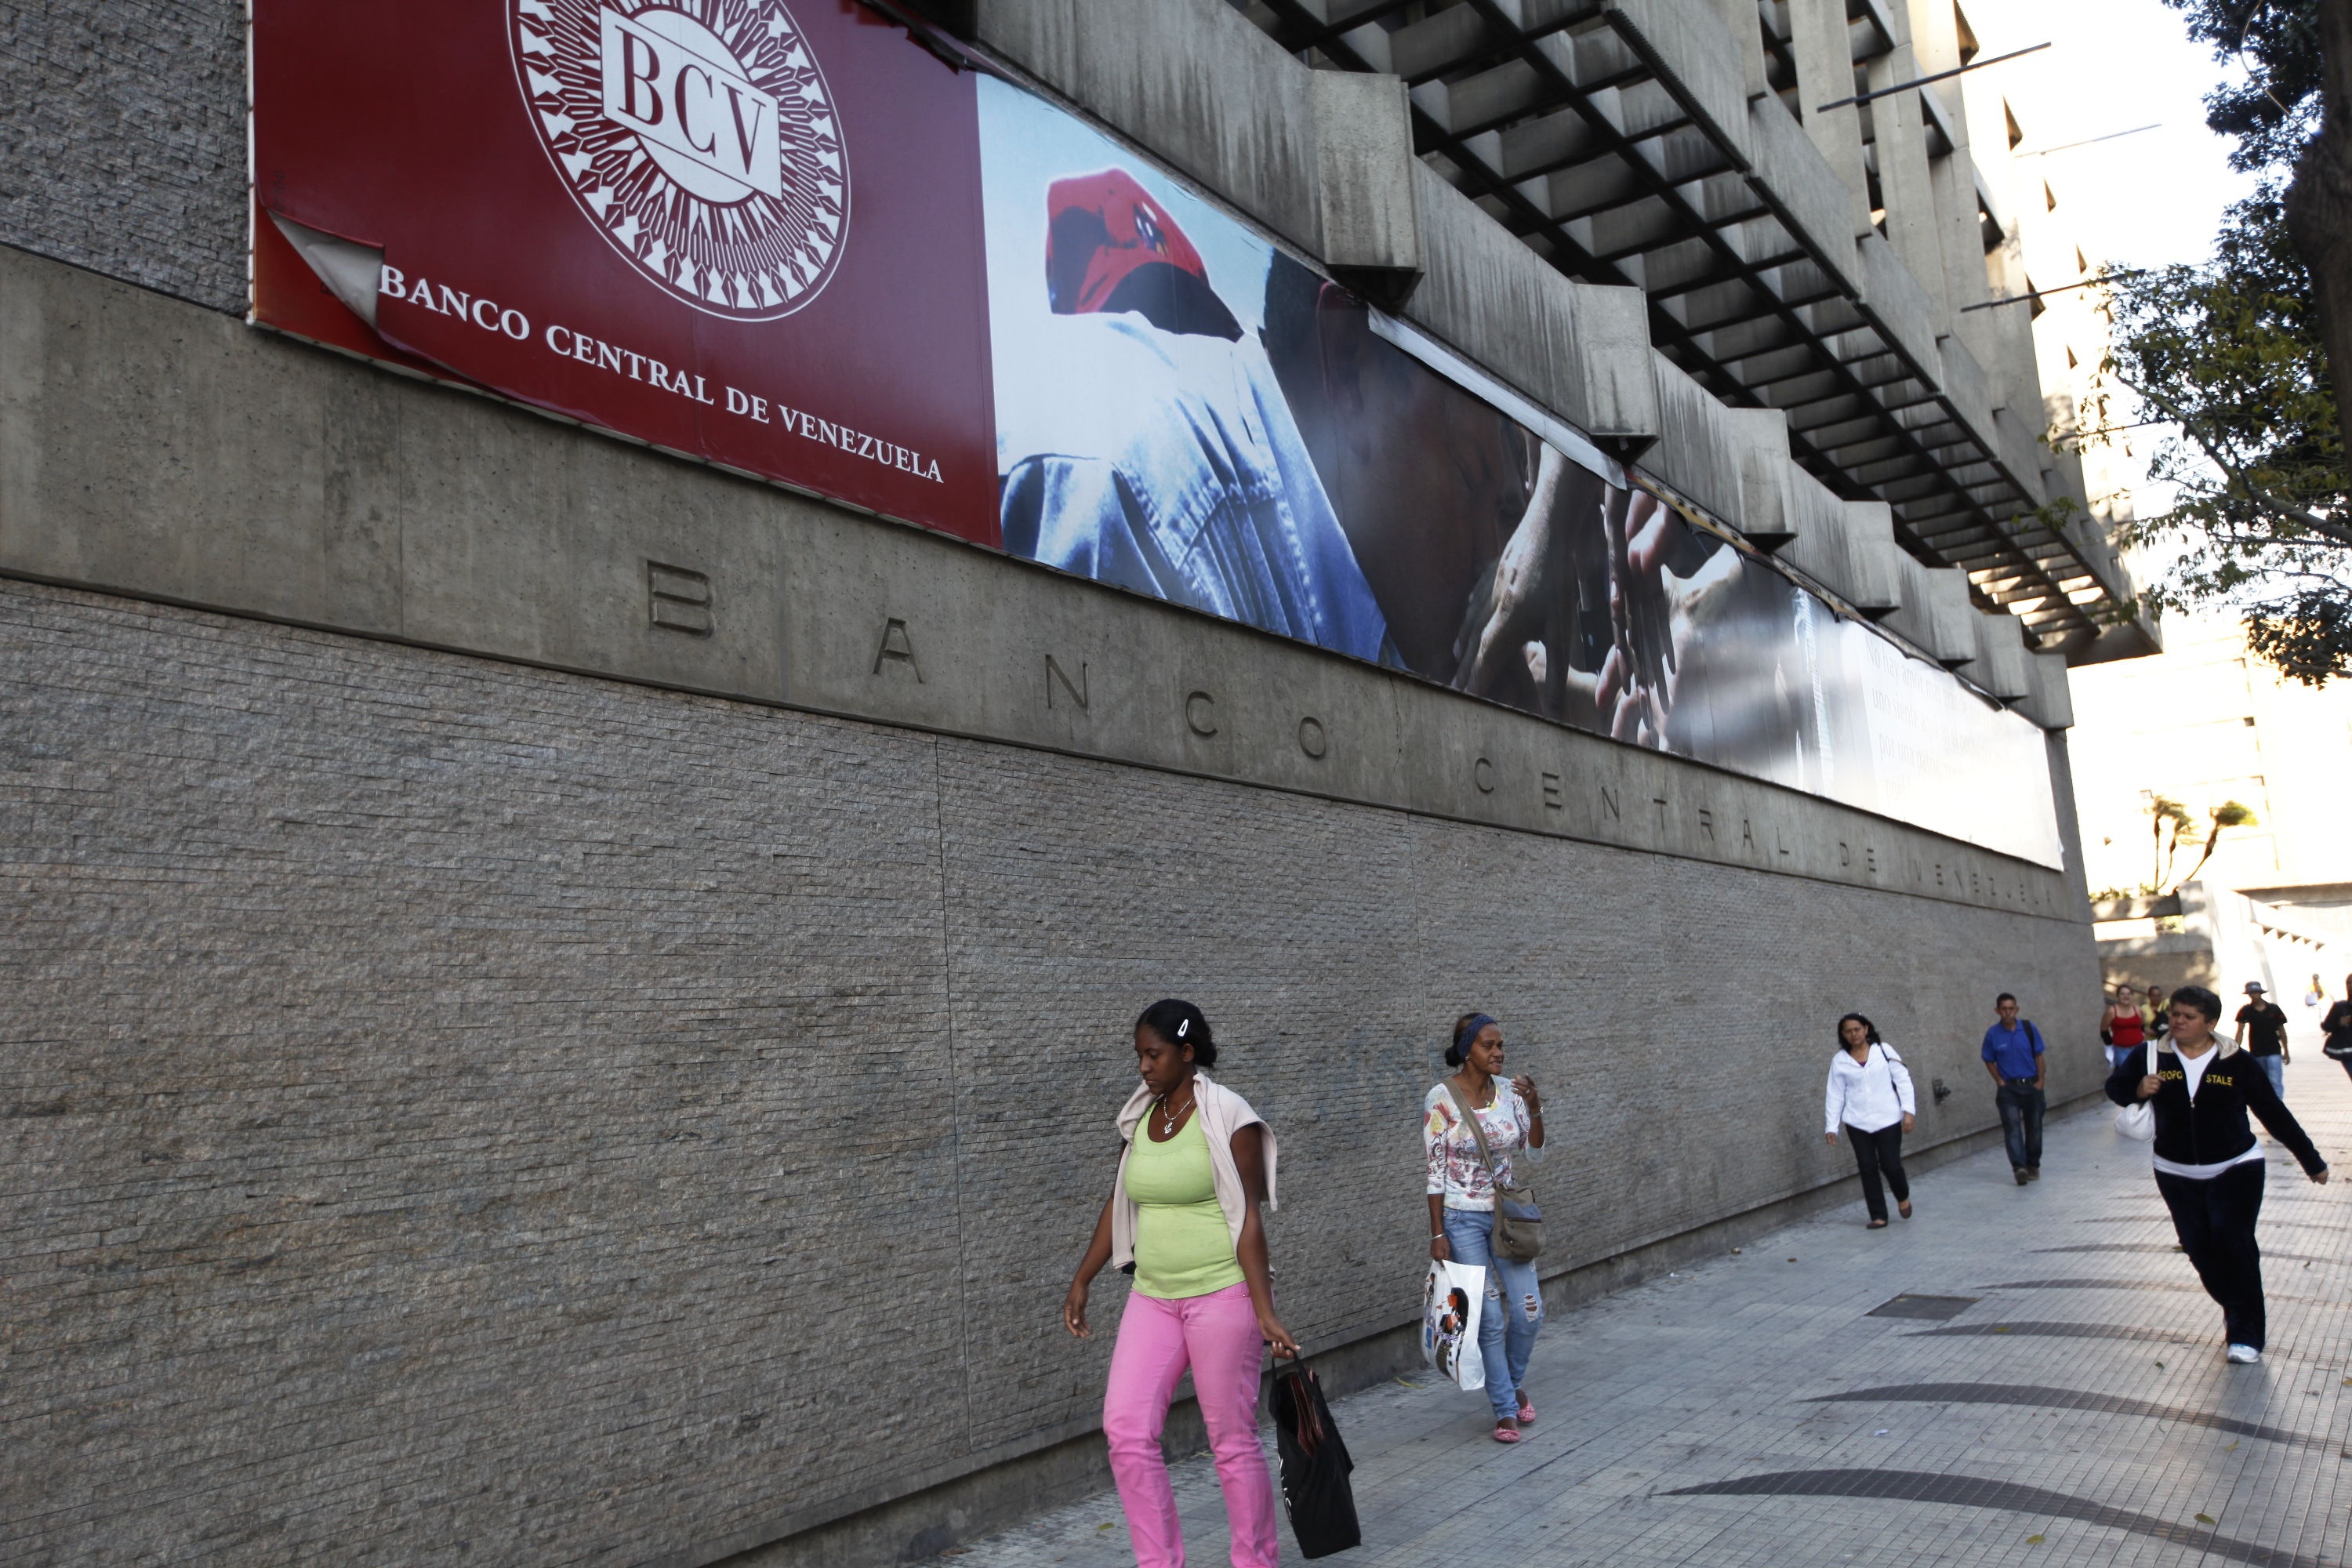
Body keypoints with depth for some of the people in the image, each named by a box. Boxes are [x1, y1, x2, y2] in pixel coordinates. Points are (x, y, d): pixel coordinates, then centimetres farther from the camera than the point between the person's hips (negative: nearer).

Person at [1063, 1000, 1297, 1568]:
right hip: (1152, 1297, 6)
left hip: (1221, 1295, -6)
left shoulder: (1228, 1118, -12)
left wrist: (1264, 1312, -17)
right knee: (1125, 1429, 0)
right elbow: (1119, 1205, 15)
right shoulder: (1138, 1117, 7)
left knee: (1233, 1438, 3)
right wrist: (1081, 1281, 14)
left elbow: (1249, 1219, -14)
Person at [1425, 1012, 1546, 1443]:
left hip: (1505, 1213, 4)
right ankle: (1506, 1410, 16)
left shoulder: (1509, 1091, 1)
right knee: (1490, 1318, 0)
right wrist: (1438, 1234, -11)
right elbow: (1435, 1172, -10)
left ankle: (1514, 1383, 31)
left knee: (1528, 1311, 3)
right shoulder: (1441, 1100, -12)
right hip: (1462, 1218, -4)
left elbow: (1534, 1152, 6)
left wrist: (1534, 1107, -10)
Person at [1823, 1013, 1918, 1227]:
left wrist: (1909, 1110, -9)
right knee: (1867, 1168, 3)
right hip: (1857, 1123, 2)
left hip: (1887, 1119, -1)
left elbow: (1903, 1080, -1)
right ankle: (1878, 1216, 13)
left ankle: (1903, 1197, 31)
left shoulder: (1884, 1050, -1)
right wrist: (1831, 1126, 0)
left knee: (1891, 1165, -1)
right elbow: (1835, 1094, 3)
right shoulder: (1840, 1060, 2)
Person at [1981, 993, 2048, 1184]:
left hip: (2031, 1085, 1)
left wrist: (2040, 1081, -2)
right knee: (2012, 1125, -15)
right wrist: (2000, 1082, -4)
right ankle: (2019, 1167, -24)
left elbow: (2039, 1055, 3)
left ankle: (2033, 1165, 25)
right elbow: (1989, 1061, 5)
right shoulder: (1993, 1034, -4)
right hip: (2008, 1087, -1)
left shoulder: (2028, 1028, -3)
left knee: (2033, 1126, 9)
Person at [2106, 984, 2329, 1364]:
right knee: (2200, 1249, 6)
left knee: (2234, 1244, -12)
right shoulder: (2154, 1055, -6)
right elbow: (2115, 1085, -6)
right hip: (2177, 1174, 2)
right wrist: (2138, 1090, -30)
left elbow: (2274, 1113, -2)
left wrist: (2311, 1160, 3)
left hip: (2235, 1171, -2)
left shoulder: (2236, 1061, -9)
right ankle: (2235, 1310, 32)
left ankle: (2245, 1333, -3)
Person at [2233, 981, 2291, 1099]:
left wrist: (2286, 1052, 9)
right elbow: (2240, 1030, -10)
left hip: (2274, 1052, -2)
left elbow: (2281, 1030, 7)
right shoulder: (2245, 1011, -2)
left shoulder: (2274, 1009, -1)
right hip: (2255, 1053, 2)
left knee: (2275, 1083, -12)